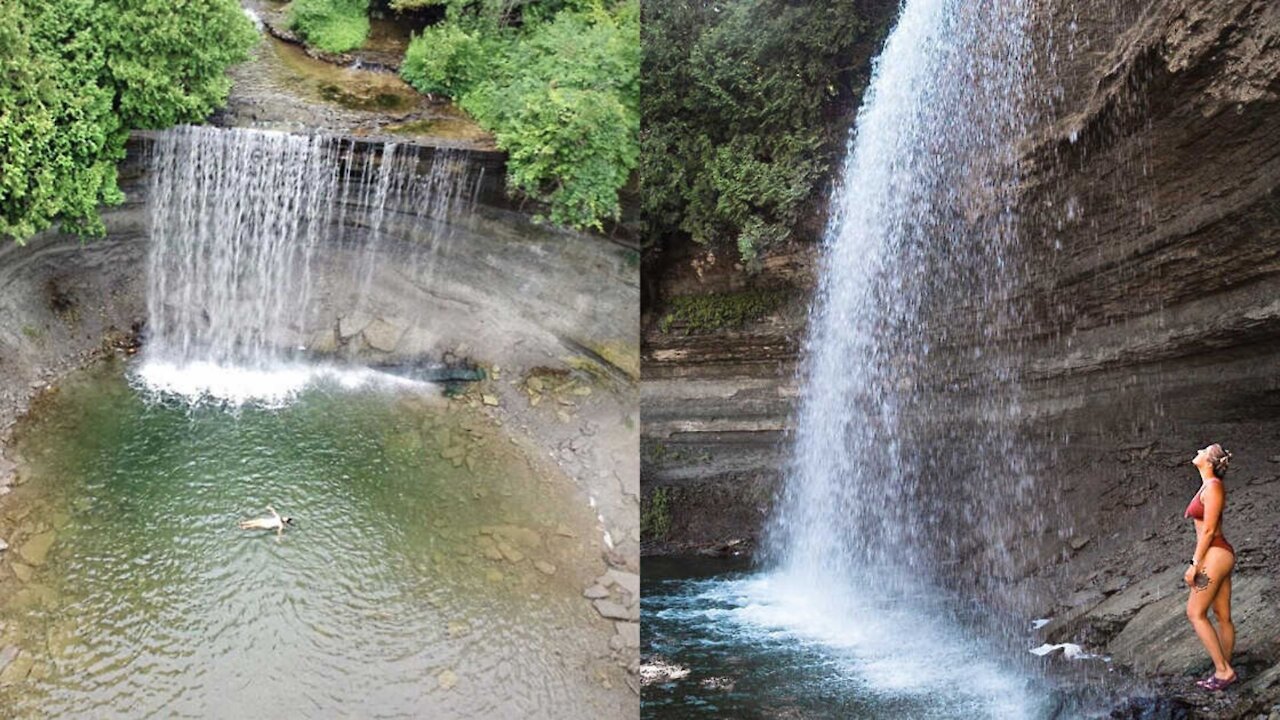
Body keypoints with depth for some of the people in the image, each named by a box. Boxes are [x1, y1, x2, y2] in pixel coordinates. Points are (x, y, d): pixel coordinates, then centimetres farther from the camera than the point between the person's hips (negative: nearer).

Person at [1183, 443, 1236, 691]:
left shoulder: (1213, 487, -15)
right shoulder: (1207, 486, 13)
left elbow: (1208, 529, -18)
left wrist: (1194, 565, -16)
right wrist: (1198, 561, 21)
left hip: (1215, 556, -9)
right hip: (1218, 555, 9)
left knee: (1195, 614, -5)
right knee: (1223, 617, 11)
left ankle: (1223, 670, -1)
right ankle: (1224, 671, 17)